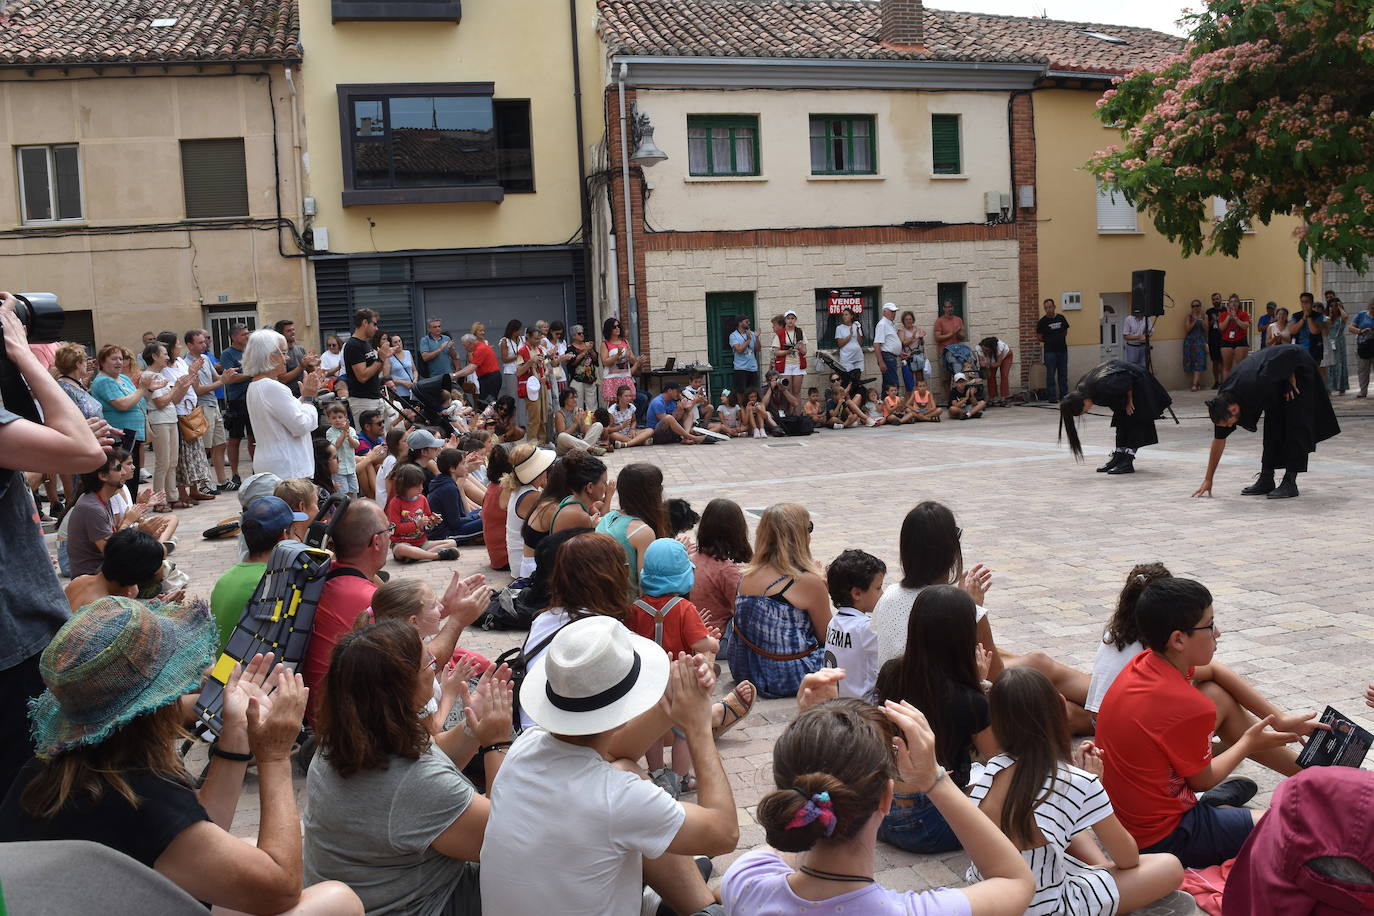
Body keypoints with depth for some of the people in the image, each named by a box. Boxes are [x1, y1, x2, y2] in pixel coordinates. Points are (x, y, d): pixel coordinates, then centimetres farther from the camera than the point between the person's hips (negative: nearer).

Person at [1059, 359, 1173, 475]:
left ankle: (1127, 462, -12)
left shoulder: (1102, 388, -39)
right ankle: (1118, 458, 11)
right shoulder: (1081, 389, -13)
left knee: (1134, 422, -9)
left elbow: (1126, 380, -28)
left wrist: (1129, 401, -14)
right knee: (1121, 422, 8)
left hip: (1137, 382, -8)